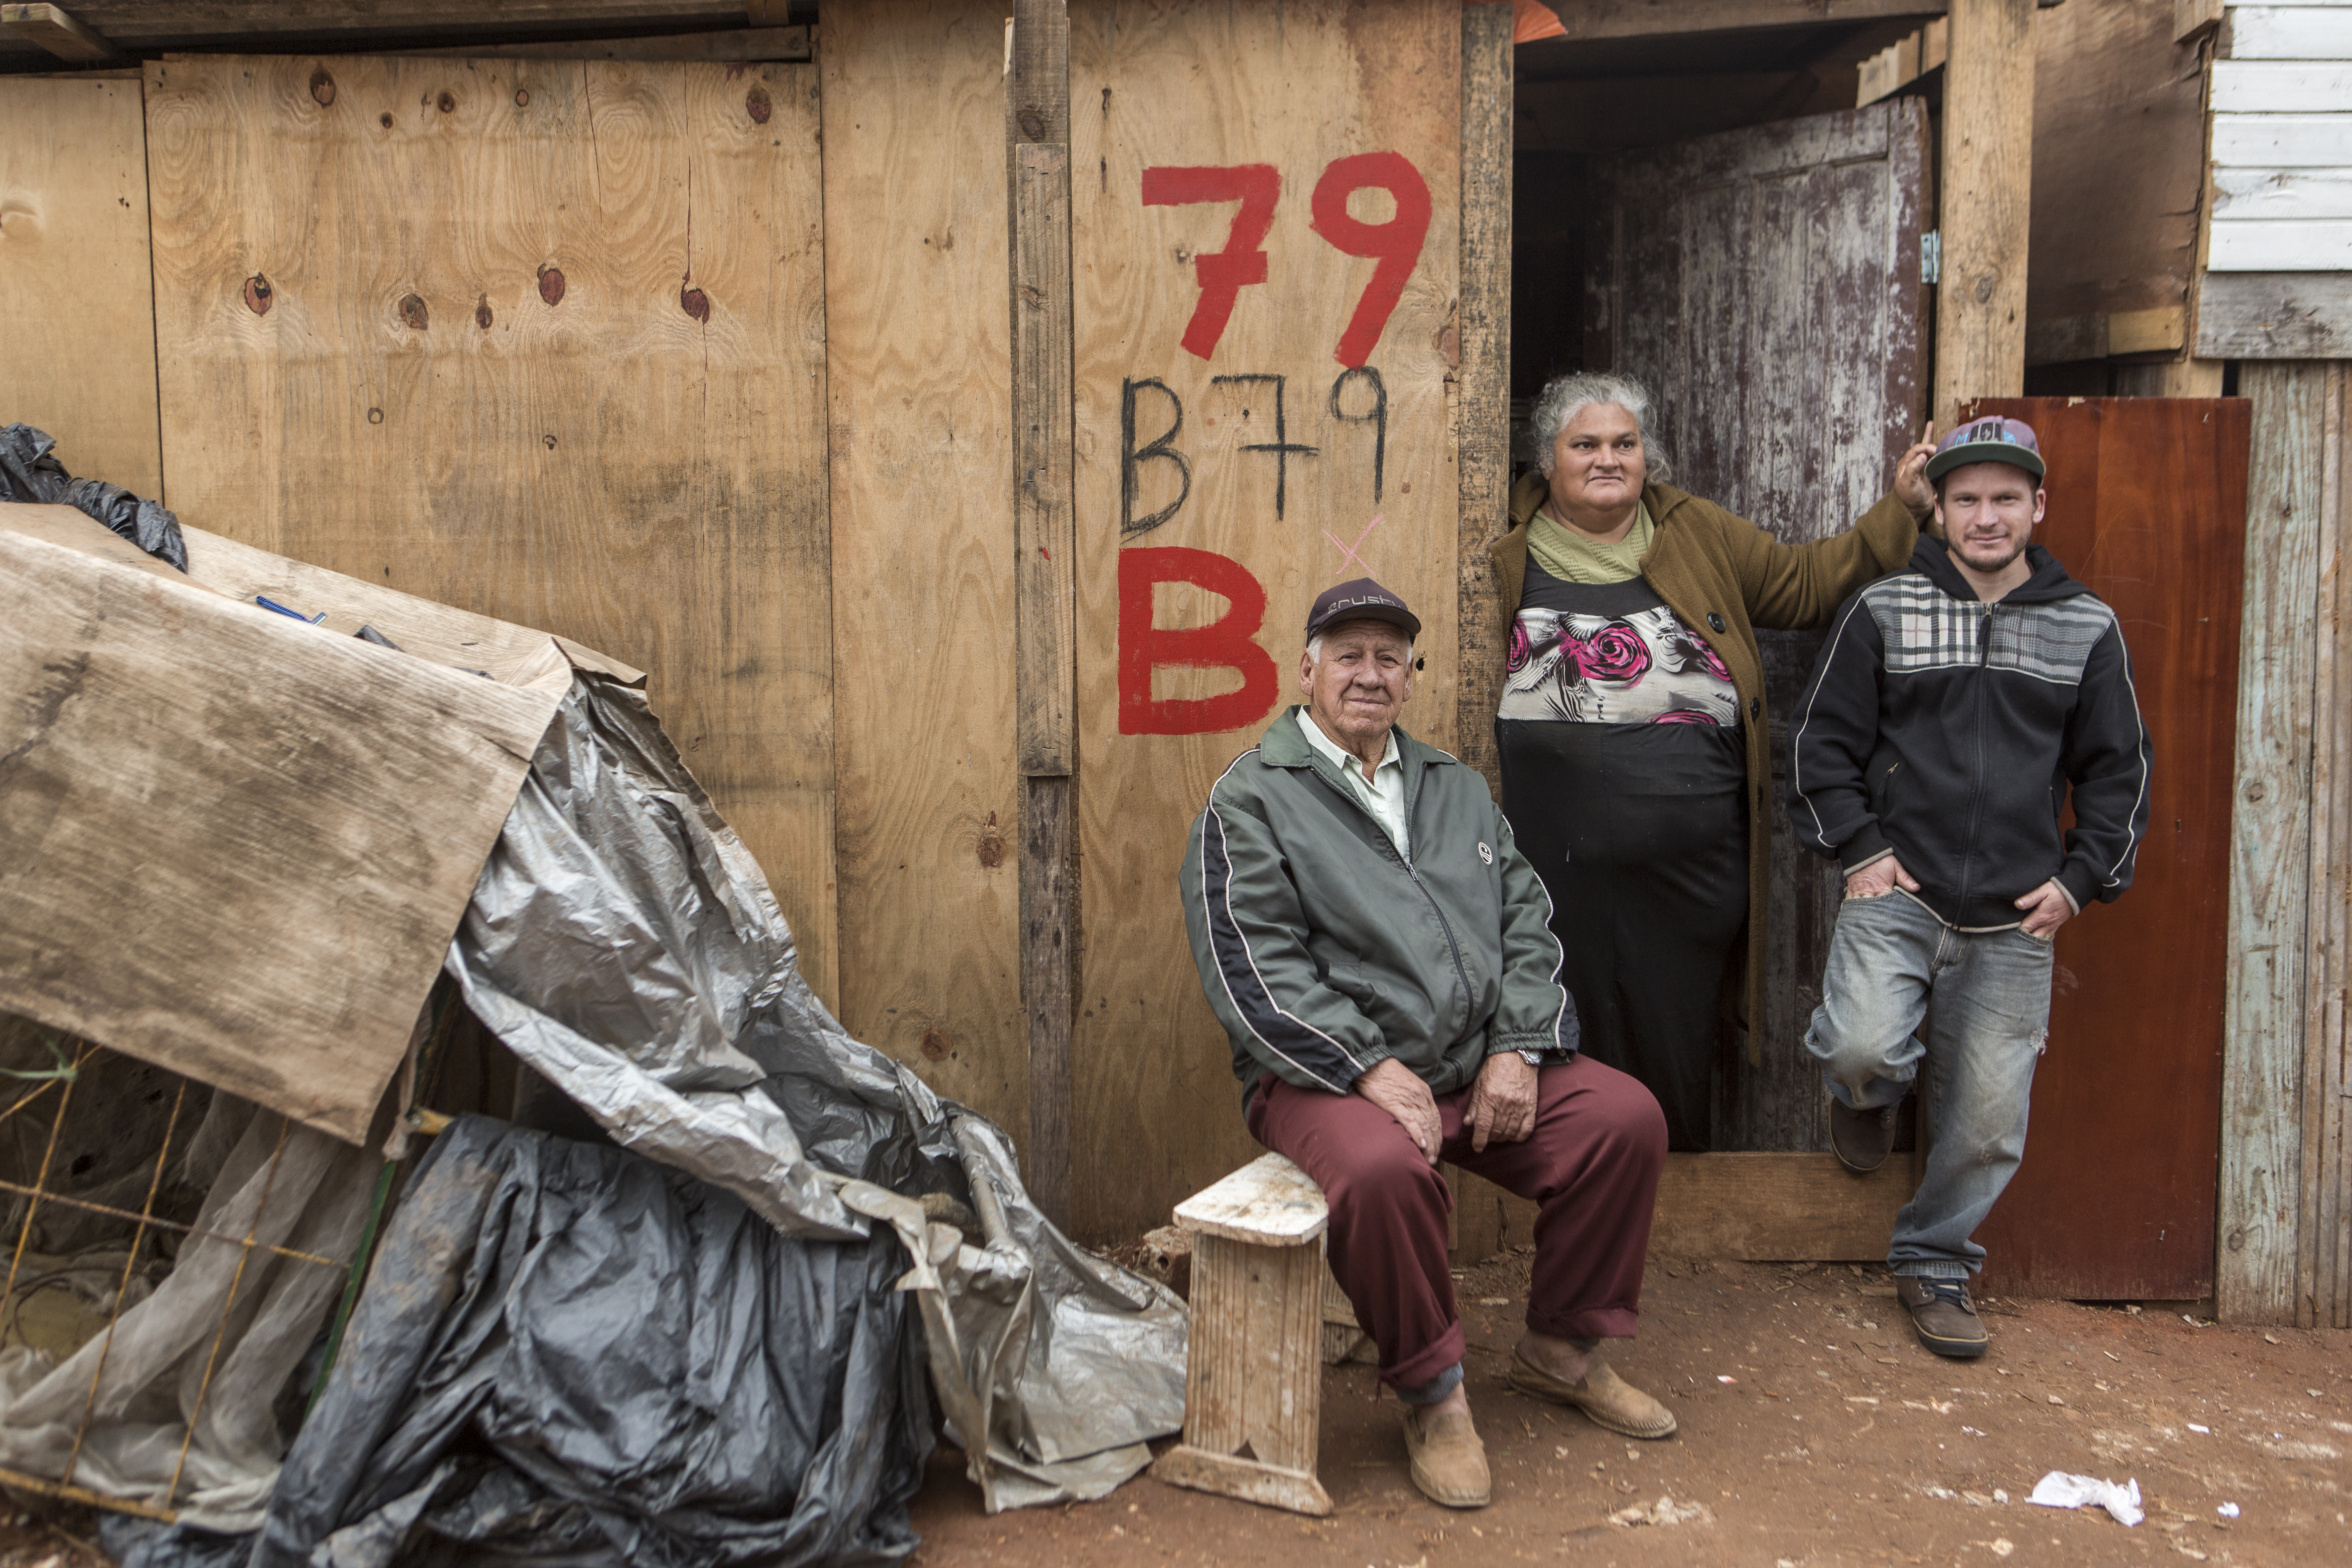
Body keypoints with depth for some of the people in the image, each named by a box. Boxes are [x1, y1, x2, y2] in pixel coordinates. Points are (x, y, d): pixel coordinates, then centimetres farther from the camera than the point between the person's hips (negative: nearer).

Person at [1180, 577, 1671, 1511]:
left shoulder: (1456, 789, 18)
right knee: (1383, 1167, -36)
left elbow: (1525, 921, 13)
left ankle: (1562, 1349, 11)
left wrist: (1517, 1049, -4)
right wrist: (1369, 1068, -20)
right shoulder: (1250, 800, -1)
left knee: (1627, 1117, -11)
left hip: (1482, 1066, 6)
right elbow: (1249, 963, -11)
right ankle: (1432, 1391, -10)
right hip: (1325, 1073, -5)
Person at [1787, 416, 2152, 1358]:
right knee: (1864, 1048, -25)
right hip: (1896, 897, -2)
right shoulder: (1883, 612, 3)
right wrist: (1858, 849, -4)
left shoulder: (2088, 628, 8)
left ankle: (1933, 1262, 29)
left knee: (1987, 1121, 5)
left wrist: (2080, 879, 4)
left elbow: (2119, 769, 14)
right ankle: (1867, 1094, 13)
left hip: (2015, 923, 2)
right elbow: (1822, 741, 5)